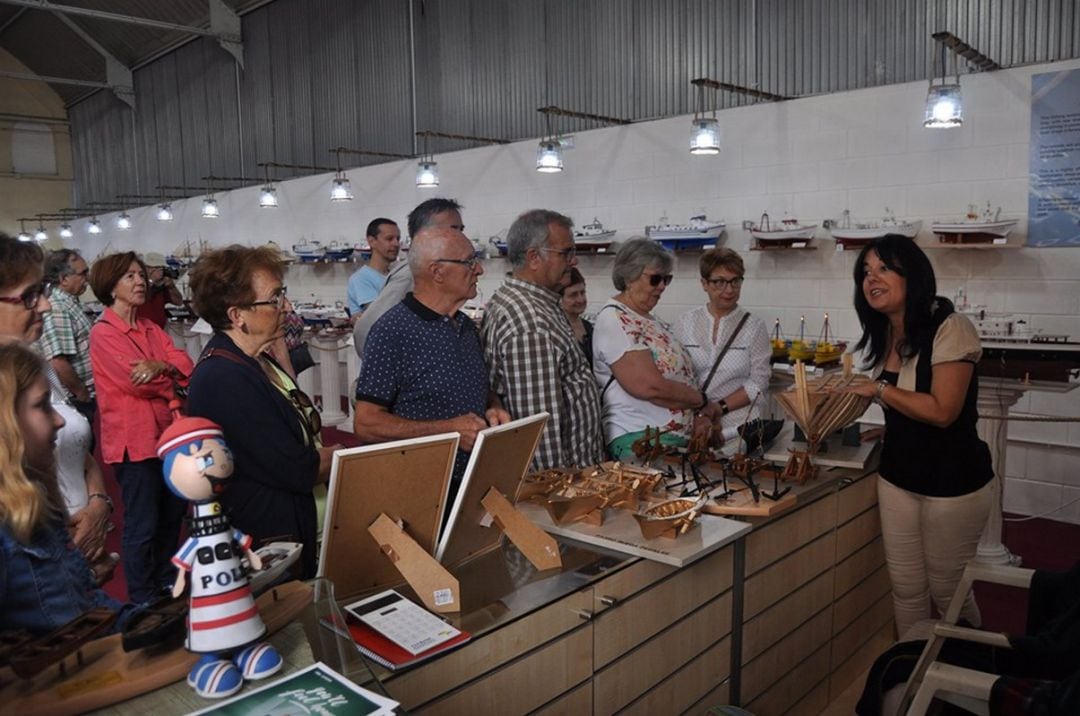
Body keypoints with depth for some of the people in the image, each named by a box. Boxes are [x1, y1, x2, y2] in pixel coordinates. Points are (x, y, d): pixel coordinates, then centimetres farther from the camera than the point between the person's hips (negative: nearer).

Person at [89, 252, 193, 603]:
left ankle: (168, 586, 35)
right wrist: (173, 378, -4)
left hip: (167, 434, 8)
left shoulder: (151, 329, 12)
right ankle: (143, 603, 15)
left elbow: (185, 363, -1)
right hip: (134, 440, -8)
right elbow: (137, 382, -20)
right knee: (142, 526, 1)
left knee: (172, 515, 18)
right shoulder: (102, 333, -11)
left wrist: (159, 366, -21)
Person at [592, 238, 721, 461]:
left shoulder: (653, 322, 18)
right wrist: (704, 402, -5)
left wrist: (699, 415, 0)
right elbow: (651, 387, -19)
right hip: (639, 441, -8)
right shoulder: (614, 320, -10)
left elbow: (681, 379, 19)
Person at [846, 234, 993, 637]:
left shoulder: (949, 329, -18)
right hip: (897, 477, 6)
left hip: (951, 481, -6)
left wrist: (879, 389, -16)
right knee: (906, 589, 13)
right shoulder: (884, 335, 5)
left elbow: (942, 411, -24)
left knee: (947, 590, 10)